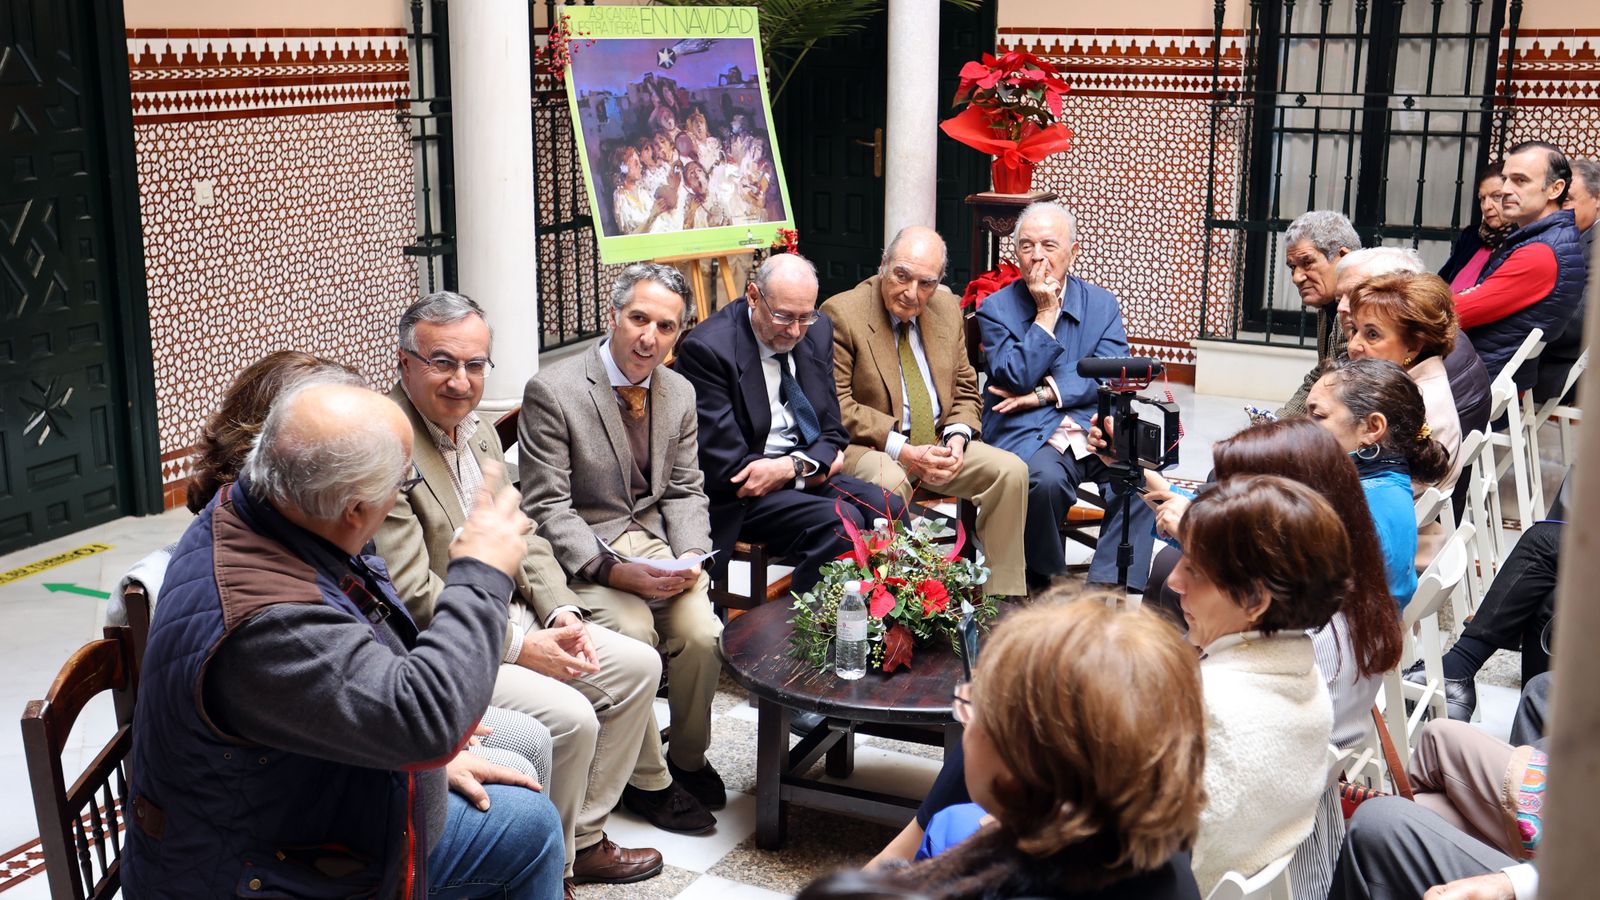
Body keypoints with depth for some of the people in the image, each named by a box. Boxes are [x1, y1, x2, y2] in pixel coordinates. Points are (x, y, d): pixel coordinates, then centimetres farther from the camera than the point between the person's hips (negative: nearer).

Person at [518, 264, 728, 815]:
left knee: (702, 633, -20)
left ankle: (688, 758, 7)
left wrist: (691, 555, -8)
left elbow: (685, 491, 12)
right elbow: (547, 508, -14)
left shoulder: (680, 393, 7)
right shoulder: (552, 391, -13)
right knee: (633, 633, -28)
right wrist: (613, 570, -25)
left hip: (656, 541, 5)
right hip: (585, 554, -4)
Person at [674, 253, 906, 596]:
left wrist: (793, 464, -12)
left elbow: (832, 433, 9)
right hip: (743, 494, -7)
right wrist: (804, 467, -12)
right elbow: (728, 465, -17)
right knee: (840, 522, -27)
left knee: (891, 511, -16)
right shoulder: (707, 348, -16)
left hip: (809, 472, 7)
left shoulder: (818, 331, 5)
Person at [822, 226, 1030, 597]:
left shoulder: (948, 308, 8)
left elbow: (965, 390, 15)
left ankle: (1003, 598, -7)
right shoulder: (842, 313, -11)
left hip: (938, 443, 6)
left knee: (1011, 470, -14)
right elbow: (836, 407, -15)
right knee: (890, 482, -38)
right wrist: (903, 451, -21)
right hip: (867, 447, -6)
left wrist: (957, 439, -7)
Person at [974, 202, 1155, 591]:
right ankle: (1048, 586, -11)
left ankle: (1108, 585, -24)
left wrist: (1044, 394, -10)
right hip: (1028, 435, -2)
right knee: (1045, 479, -35)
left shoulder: (1102, 303, 14)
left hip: (1095, 428, 3)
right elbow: (1017, 378, -7)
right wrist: (1046, 313, -5)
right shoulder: (996, 308, 7)